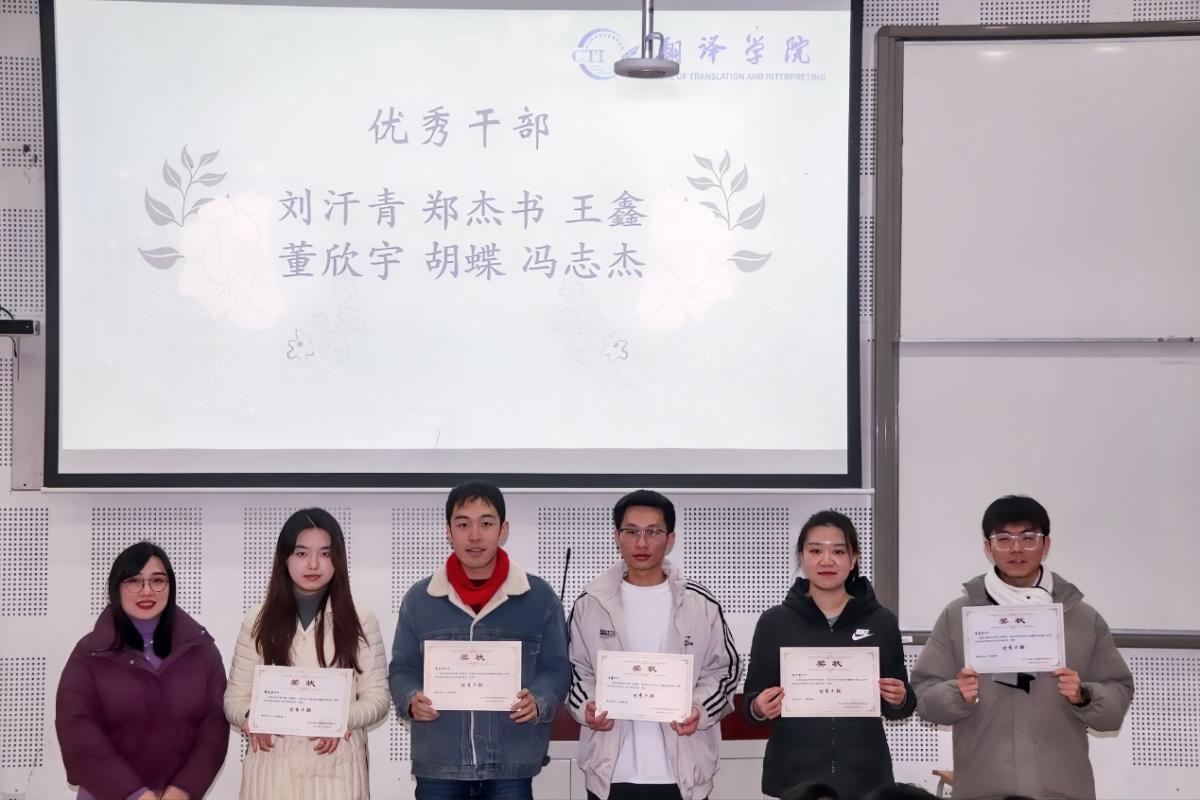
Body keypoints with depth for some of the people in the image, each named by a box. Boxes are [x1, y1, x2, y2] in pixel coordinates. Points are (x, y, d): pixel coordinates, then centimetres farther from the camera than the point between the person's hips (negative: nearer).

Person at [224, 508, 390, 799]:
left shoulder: (360, 622, 4)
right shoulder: (258, 622, 7)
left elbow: (377, 697, 2)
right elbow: (235, 696, 7)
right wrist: (251, 717, -15)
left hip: (335, 766, -1)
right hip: (273, 765, 1)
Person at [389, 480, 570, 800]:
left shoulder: (540, 597, 2)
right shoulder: (418, 598, 5)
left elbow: (556, 669, 5)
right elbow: (403, 669, 10)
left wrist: (539, 702, -16)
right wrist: (411, 701, -11)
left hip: (511, 767, -1)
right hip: (437, 767, 1)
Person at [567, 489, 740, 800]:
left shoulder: (701, 605, 2)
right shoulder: (590, 604, 3)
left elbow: (724, 669, 7)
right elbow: (575, 670, 11)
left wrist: (700, 710, -12)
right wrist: (586, 707, -9)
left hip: (681, 772, 0)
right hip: (611, 772, 0)